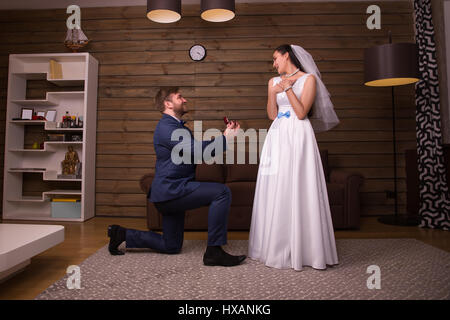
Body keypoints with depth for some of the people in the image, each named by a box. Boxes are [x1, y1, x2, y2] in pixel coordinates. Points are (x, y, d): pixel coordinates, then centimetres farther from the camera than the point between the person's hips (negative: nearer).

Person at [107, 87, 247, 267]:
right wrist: (225, 138, -15)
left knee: (171, 247, 18)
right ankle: (214, 251, -16)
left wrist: (224, 134, 6)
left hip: (171, 192, 10)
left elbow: (199, 149, 15)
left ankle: (122, 234, 24)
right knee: (222, 192, -20)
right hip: (171, 190, -10)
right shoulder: (166, 127, -13)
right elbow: (197, 150, -24)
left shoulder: (179, 127, 19)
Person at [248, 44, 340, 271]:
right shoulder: (274, 81, 18)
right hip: (277, 138, 5)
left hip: (298, 137, -4)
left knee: (298, 189, -7)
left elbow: (301, 113, -6)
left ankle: (302, 248, 5)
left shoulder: (309, 79, 4)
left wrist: (288, 88, -10)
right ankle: (277, 247, 13)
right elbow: (272, 115, 10)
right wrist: (273, 93, -3)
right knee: (275, 190, 2)